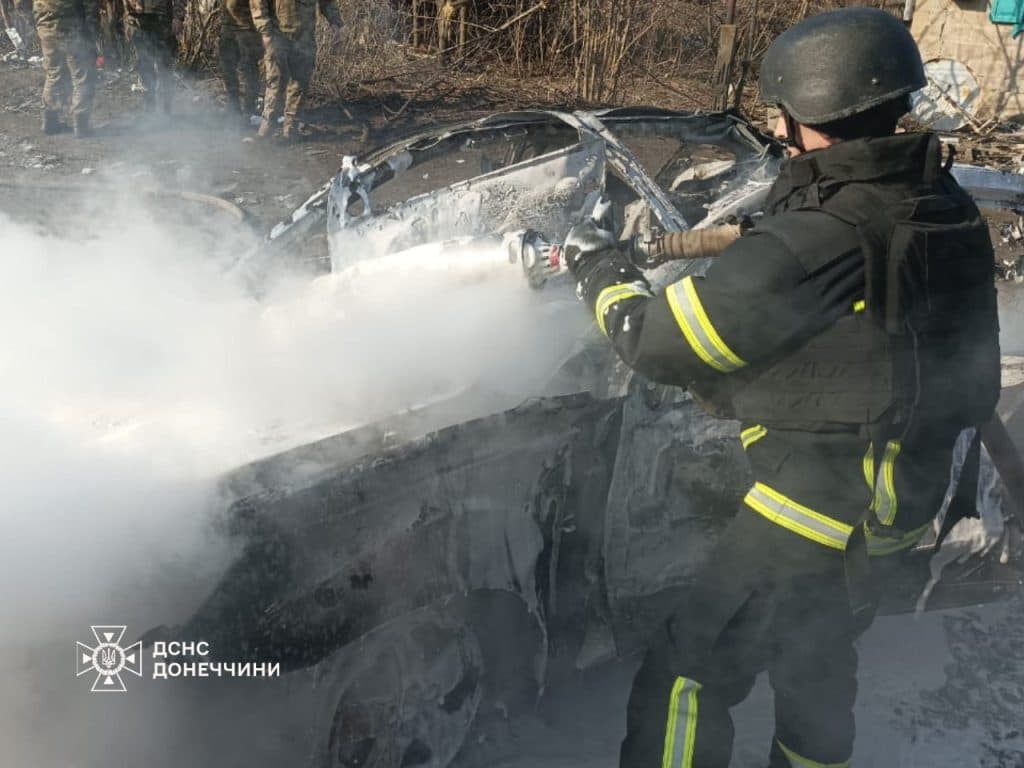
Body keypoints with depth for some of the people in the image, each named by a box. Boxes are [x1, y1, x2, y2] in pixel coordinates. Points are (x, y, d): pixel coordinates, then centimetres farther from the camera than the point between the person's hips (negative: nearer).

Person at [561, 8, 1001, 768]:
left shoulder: (812, 241, -27)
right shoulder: (947, 207, -1)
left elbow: (660, 340, -19)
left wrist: (600, 266, -1)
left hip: (814, 499, -9)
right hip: (905, 492, 9)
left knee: (687, 674, 4)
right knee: (818, 662, 28)